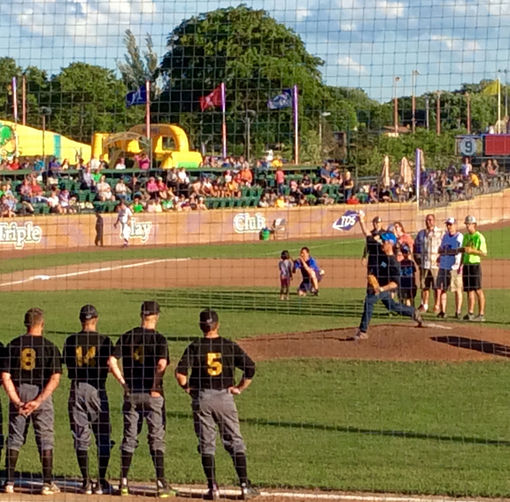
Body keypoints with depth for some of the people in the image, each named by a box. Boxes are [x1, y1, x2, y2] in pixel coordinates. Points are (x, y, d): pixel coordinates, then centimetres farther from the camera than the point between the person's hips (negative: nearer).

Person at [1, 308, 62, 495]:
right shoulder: (49, 346, -3)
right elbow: (55, 378, -12)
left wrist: (16, 401, -9)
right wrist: (39, 401, -15)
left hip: (18, 394, 2)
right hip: (41, 394, -2)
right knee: (45, 438, 5)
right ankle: (47, 483, 2)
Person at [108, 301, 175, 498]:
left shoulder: (127, 336, 4)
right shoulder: (159, 339, -8)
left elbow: (112, 361, -4)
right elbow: (162, 364, -22)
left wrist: (123, 383, 2)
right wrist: (155, 385, -11)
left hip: (131, 394, 3)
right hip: (153, 395, -3)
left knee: (129, 438, 10)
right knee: (157, 439, 2)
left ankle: (123, 482, 9)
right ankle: (161, 483, -2)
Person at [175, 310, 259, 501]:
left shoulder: (195, 347, -4)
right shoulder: (230, 346, -1)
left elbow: (180, 372, -14)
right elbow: (250, 367, -8)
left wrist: (187, 388, 2)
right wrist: (239, 388, 2)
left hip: (201, 399, 0)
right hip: (225, 397, 0)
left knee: (206, 444, 6)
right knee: (235, 442, 6)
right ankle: (245, 486, 1)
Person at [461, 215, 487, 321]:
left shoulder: (479, 237, -8)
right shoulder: (466, 236, 15)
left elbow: (484, 253, -12)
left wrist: (472, 250, -22)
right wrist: (461, 264, 16)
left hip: (475, 265, -7)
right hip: (466, 265, 7)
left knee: (478, 290, -7)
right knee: (469, 290, 8)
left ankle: (481, 314, -6)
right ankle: (470, 313, 12)